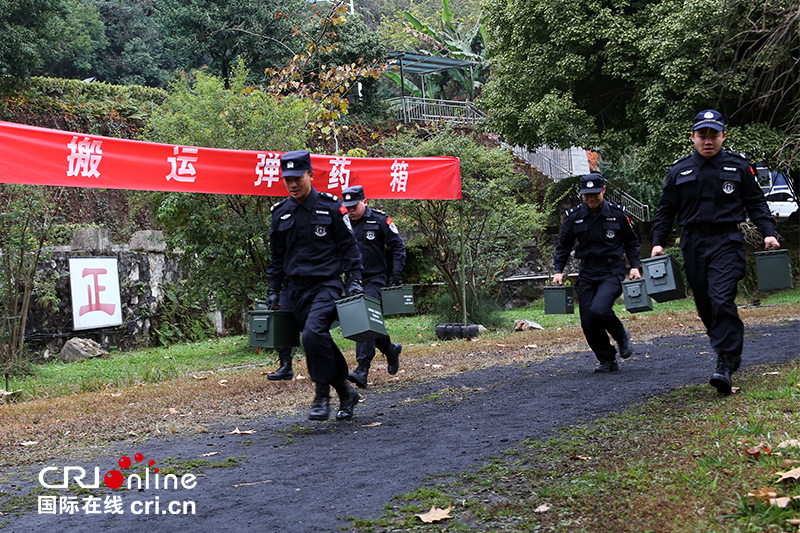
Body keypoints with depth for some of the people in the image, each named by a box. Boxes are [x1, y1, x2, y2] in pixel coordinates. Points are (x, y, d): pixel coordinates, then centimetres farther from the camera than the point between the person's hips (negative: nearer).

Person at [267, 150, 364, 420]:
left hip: (327, 284, -5)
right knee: (321, 344, 7)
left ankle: (322, 396, -11)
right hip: (298, 289, 5)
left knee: (314, 333, -25)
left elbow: (349, 246, 2)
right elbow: (277, 256, 17)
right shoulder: (281, 213, 8)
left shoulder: (330, 207, -4)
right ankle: (346, 393, 25)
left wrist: (354, 281, -7)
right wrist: (273, 291, 12)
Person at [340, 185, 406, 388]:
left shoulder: (380, 220, -5)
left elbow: (398, 246, -1)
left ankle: (362, 370, -19)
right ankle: (390, 349, 34)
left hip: (374, 279, -5)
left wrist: (397, 274, -8)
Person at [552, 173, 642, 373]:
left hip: (612, 272, -3)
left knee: (599, 309, -25)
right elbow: (563, 246, 11)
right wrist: (558, 270, 1)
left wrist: (635, 266, 0)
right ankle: (608, 361, 17)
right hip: (587, 274, 3)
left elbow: (631, 242, 11)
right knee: (588, 322, -2)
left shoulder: (617, 213, 0)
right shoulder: (574, 216, 2)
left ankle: (622, 336, 7)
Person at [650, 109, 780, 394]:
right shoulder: (679, 170, 9)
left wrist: (768, 232, -3)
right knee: (705, 305, 6)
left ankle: (725, 365, -18)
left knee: (722, 299, -18)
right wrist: (658, 242, 4)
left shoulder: (738, 165, 5)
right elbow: (666, 210, 13)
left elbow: (756, 202, 10)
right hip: (693, 244, 3)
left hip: (726, 241, -3)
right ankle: (732, 351, 25)